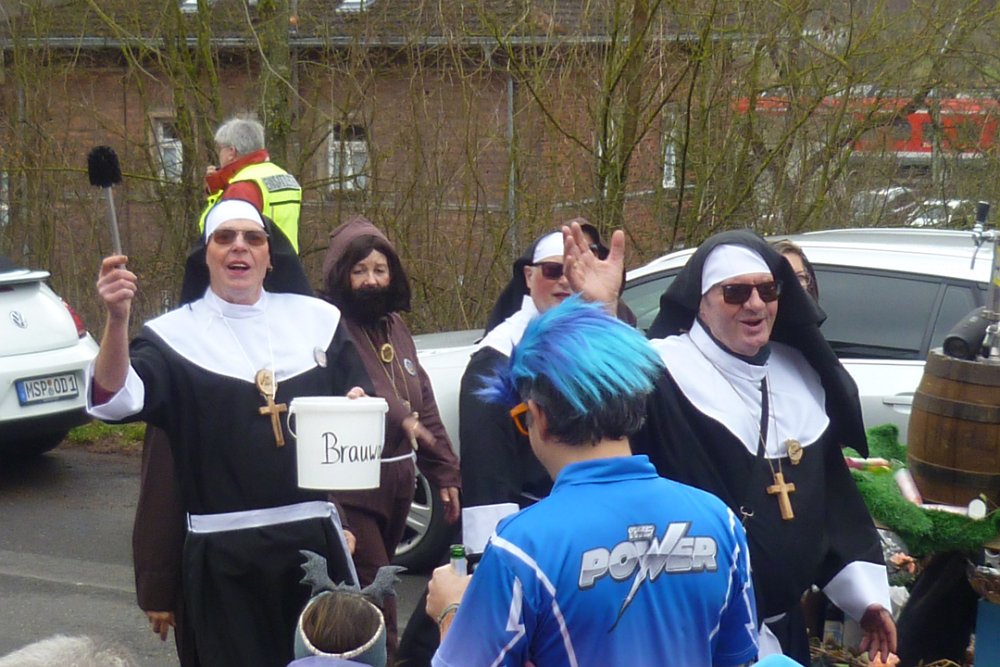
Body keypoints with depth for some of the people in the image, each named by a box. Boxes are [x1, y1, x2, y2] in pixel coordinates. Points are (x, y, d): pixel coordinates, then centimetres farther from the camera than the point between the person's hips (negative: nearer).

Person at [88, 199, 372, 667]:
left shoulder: (317, 319, 9)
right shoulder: (175, 334, -1)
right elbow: (116, 400, -18)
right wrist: (117, 320, -35)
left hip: (316, 536, 3)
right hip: (224, 550, -2)